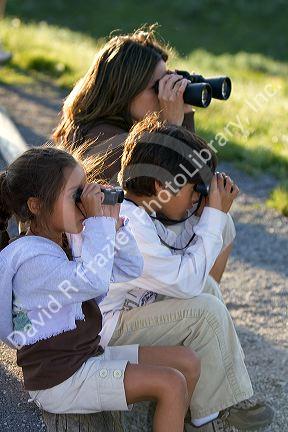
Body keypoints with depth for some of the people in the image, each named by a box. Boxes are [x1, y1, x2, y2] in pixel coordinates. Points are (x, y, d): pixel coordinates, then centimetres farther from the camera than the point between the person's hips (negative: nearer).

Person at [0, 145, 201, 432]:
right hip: (61, 379, -10)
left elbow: (129, 270, 11)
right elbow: (93, 280, -37)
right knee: (171, 384, -19)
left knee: (187, 362, 7)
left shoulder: (69, 240, 8)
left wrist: (112, 223, -3)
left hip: (89, 353, 10)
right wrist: (98, 221, -27)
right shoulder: (32, 257, -23)